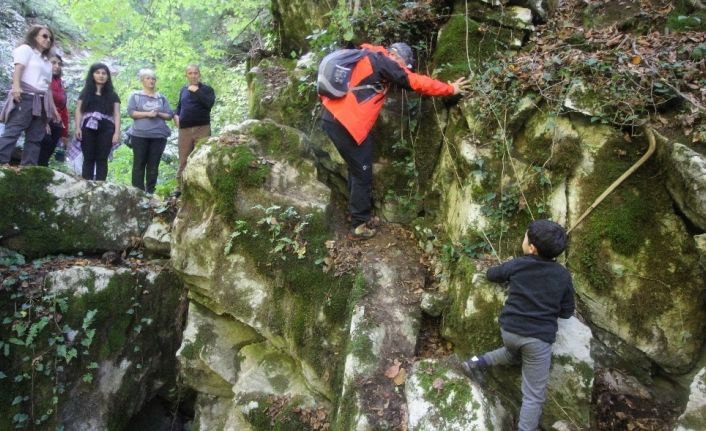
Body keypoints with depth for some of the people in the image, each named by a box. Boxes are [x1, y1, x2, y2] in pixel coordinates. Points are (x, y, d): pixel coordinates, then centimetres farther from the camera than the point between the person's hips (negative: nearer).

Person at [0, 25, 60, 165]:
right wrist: (16, 86, -25)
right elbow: (18, 68, -7)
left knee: (35, 138, -1)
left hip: (42, 101, 7)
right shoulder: (25, 49, 10)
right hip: (26, 97, -7)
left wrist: (53, 108, 15)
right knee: (12, 131, -17)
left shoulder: (47, 61, 29)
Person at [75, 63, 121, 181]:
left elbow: (116, 114, 7)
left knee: (102, 159, -3)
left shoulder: (112, 95, 14)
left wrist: (117, 132, -5)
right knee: (88, 159, -2)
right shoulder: (85, 93, 16)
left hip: (106, 130, -1)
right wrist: (78, 128, -3)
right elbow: (79, 111, 11)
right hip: (88, 129, 1)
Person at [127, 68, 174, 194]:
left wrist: (159, 114, -9)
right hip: (140, 135, -2)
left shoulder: (161, 98, 15)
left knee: (154, 165, 1)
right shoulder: (135, 96, 8)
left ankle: (150, 191, 7)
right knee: (139, 164, -2)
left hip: (159, 135, 2)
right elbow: (131, 112, -4)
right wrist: (147, 114, -14)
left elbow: (170, 115, 9)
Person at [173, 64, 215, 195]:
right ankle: (180, 187, 11)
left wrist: (197, 91, -15)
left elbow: (209, 103, -15)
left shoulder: (207, 89, 3)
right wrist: (176, 115, 11)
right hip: (185, 129, 4)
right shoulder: (183, 90, 17)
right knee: (183, 160, 5)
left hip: (202, 128, -4)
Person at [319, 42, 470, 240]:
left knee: (357, 169, 21)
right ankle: (358, 226, 9)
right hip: (346, 123, -10)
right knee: (363, 174, 0)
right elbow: (417, 82, -8)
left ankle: (357, 212, 33)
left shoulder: (368, 58, 20)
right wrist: (450, 89, -1)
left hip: (334, 116, 10)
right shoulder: (382, 61, -8)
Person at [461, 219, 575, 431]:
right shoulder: (563, 275, -4)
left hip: (509, 330, 3)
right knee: (534, 396, 6)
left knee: (514, 354, 37)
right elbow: (566, 312, 4)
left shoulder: (516, 265, -2)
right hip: (538, 338, -2)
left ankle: (478, 362, 22)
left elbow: (491, 274, 16)